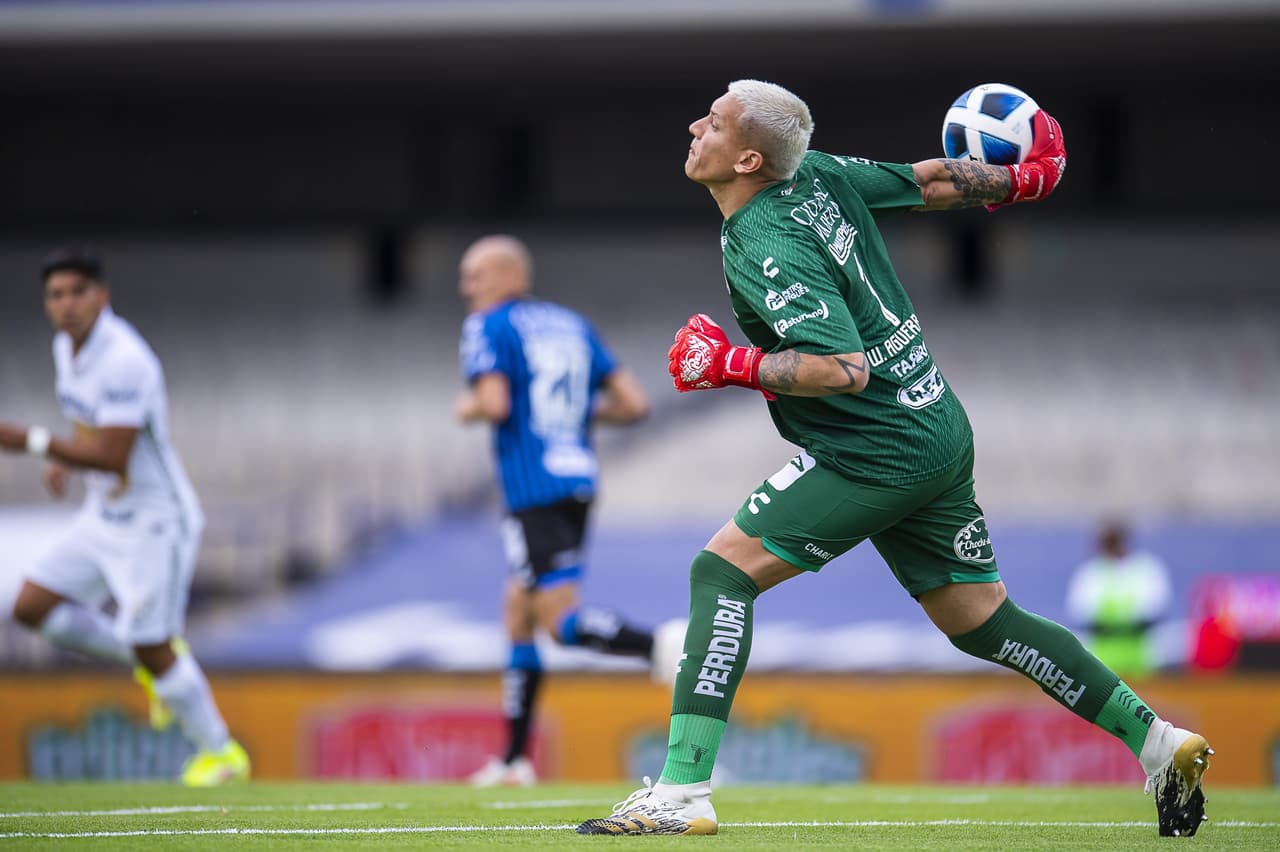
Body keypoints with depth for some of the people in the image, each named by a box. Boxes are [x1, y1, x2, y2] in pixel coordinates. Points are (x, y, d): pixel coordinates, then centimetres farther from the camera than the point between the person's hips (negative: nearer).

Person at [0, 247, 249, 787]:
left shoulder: (124, 361, -26)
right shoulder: (67, 347, 3)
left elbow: (112, 458, -30)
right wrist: (63, 460, 7)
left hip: (155, 522, -9)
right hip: (103, 515, 9)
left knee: (150, 649, -5)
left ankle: (221, 752, 16)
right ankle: (151, 663, 18)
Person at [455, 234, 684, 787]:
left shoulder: (487, 328, -3)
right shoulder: (572, 325, 17)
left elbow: (494, 404, -19)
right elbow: (633, 404, 11)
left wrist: (466, 409, 2)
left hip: (533, 490, -8)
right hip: (579, 480, 8)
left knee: (562, 620, -10)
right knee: (519, 613, 16)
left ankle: (659, 644, -37)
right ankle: (514, 759, 18)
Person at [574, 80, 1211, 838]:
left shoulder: (768, 250, -21)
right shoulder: (817, 176, 3)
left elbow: (846, 369, -28)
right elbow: (930, 181, 14)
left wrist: (734, 365, -19)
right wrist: (1023, 178, 30)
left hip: (876, 454, -9)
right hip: (939, 437, 9)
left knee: (721, 572, -10)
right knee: (985, 626, 18)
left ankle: (683, 793, -17)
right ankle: (1159, 743, 20)